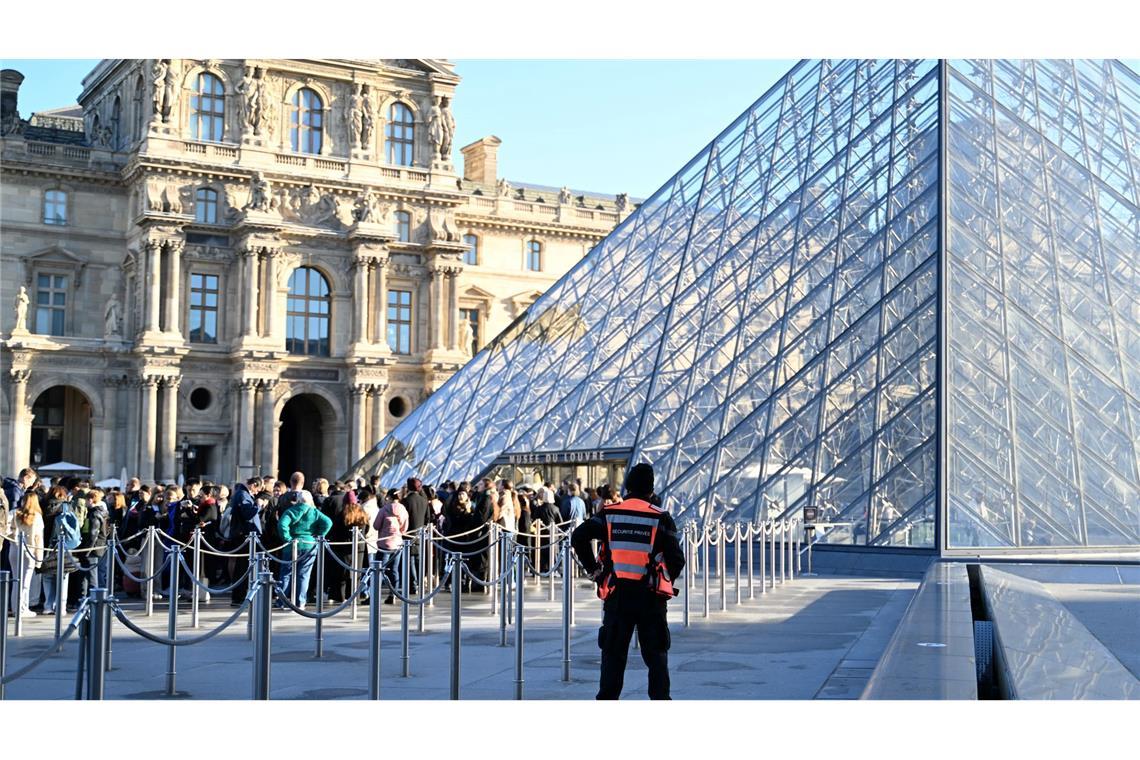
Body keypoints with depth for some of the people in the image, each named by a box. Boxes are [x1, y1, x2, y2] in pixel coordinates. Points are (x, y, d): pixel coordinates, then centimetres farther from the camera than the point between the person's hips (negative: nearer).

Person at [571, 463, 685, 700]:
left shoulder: (610, 514, 1)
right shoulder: (661, 518, -4)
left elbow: (578, 536, -7)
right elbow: (677, 559, -7)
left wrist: (593, 569, 3)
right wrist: (666, 579, 12)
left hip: (617, 595, 1)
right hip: (651, 596, -1)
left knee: (613, 654, 9)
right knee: (656, 654, 10)